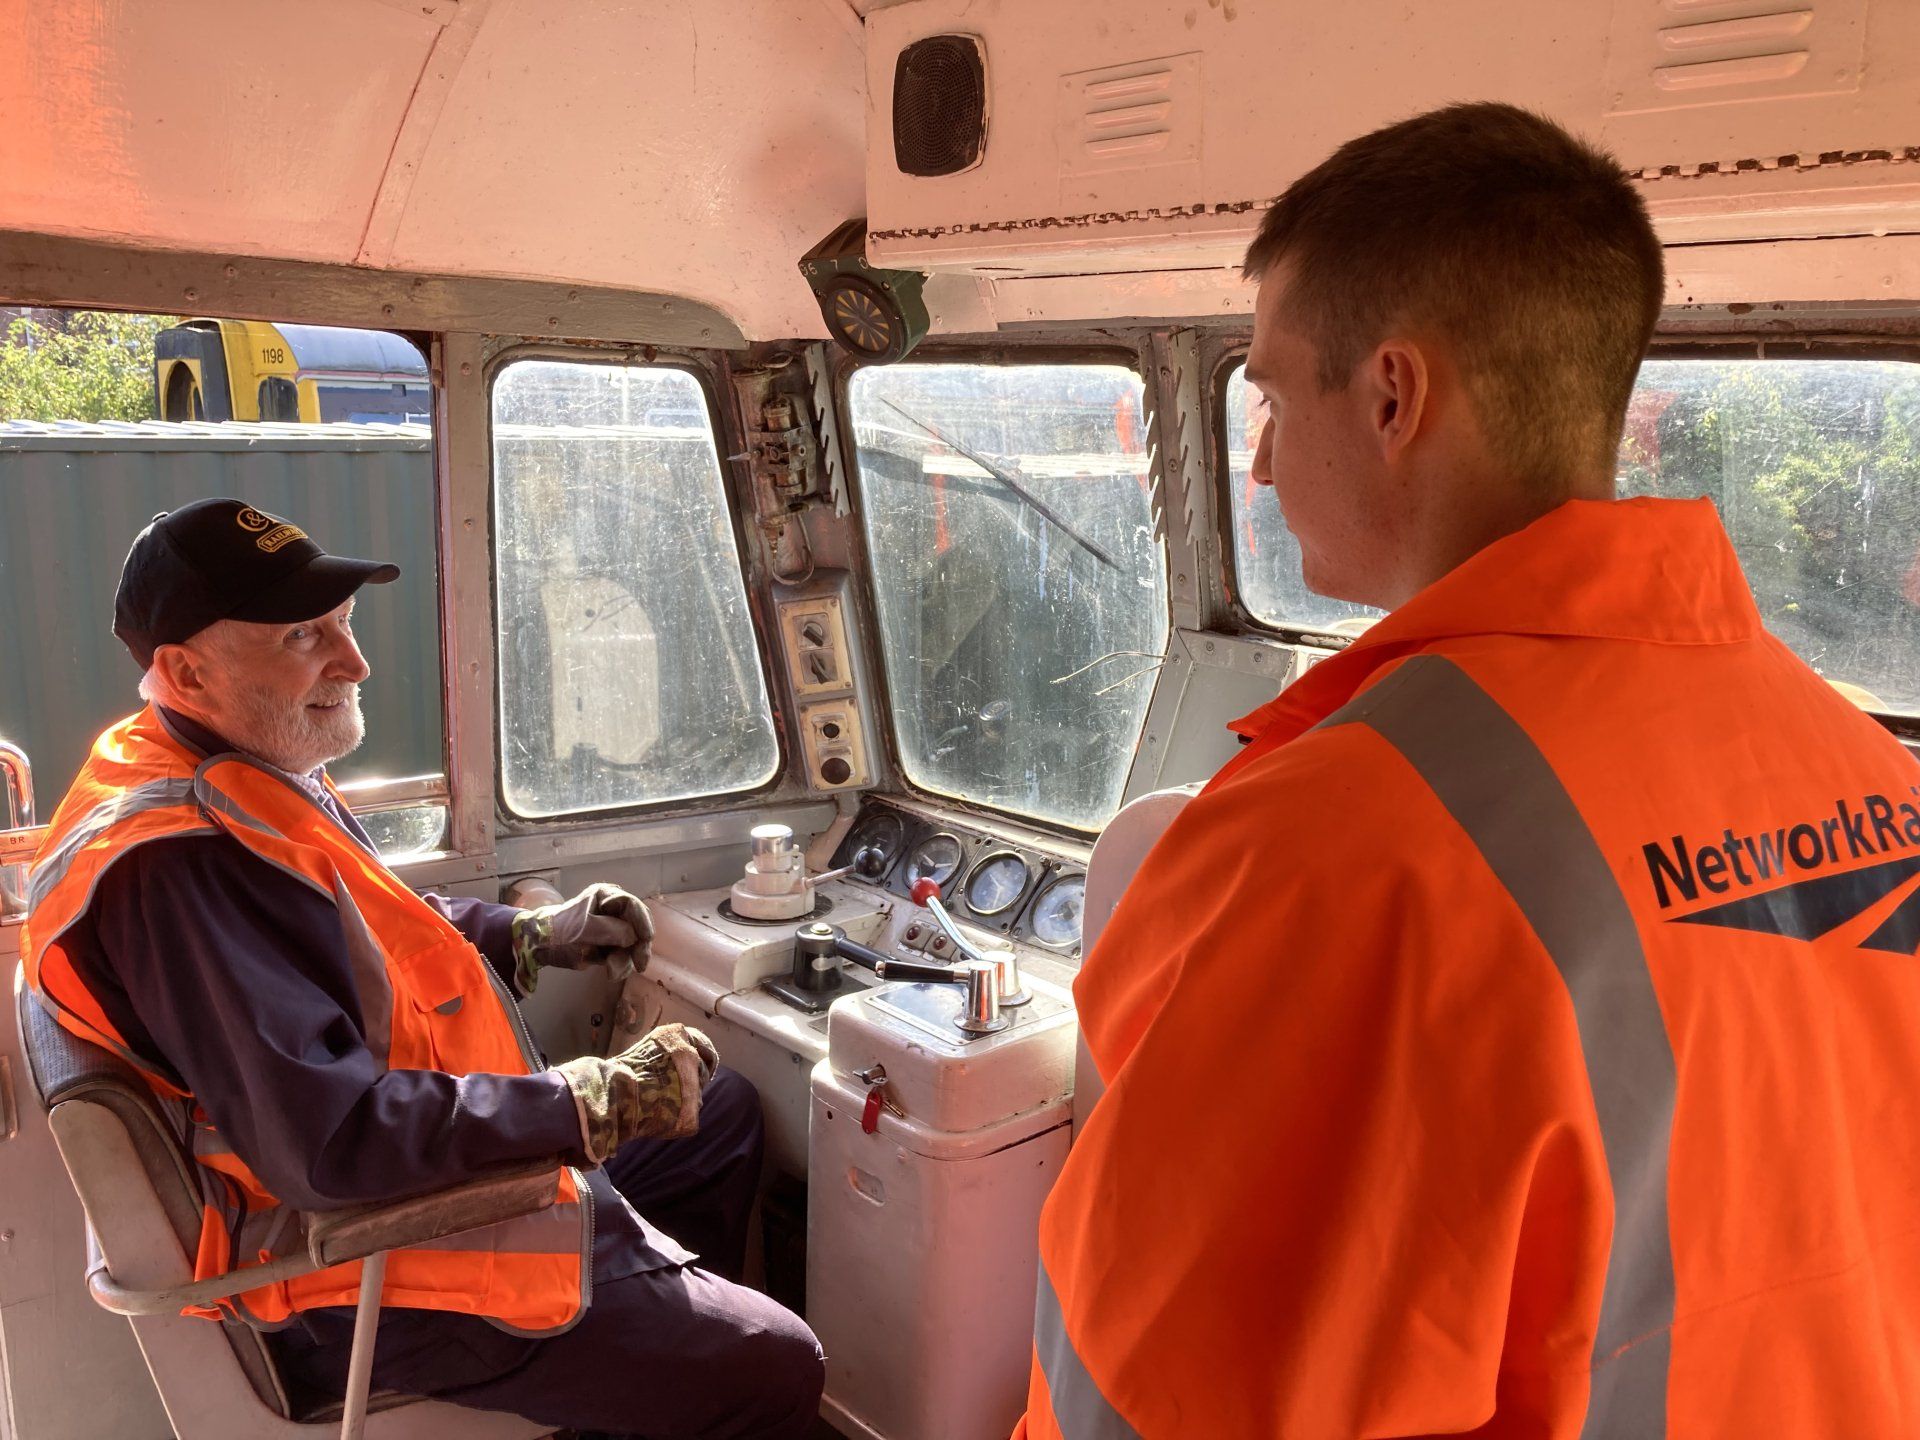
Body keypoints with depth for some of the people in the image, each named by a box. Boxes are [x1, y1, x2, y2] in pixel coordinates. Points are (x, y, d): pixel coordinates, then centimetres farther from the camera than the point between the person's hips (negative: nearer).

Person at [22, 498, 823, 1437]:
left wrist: (531, 938, 8)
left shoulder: (255, 772, 4)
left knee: (724, 1112, 26)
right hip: (375, 1265, -11)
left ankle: (676, 1316, 40)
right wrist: (600, 1101, -28)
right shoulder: (172, 869, -30)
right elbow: (328, 1141, -35)